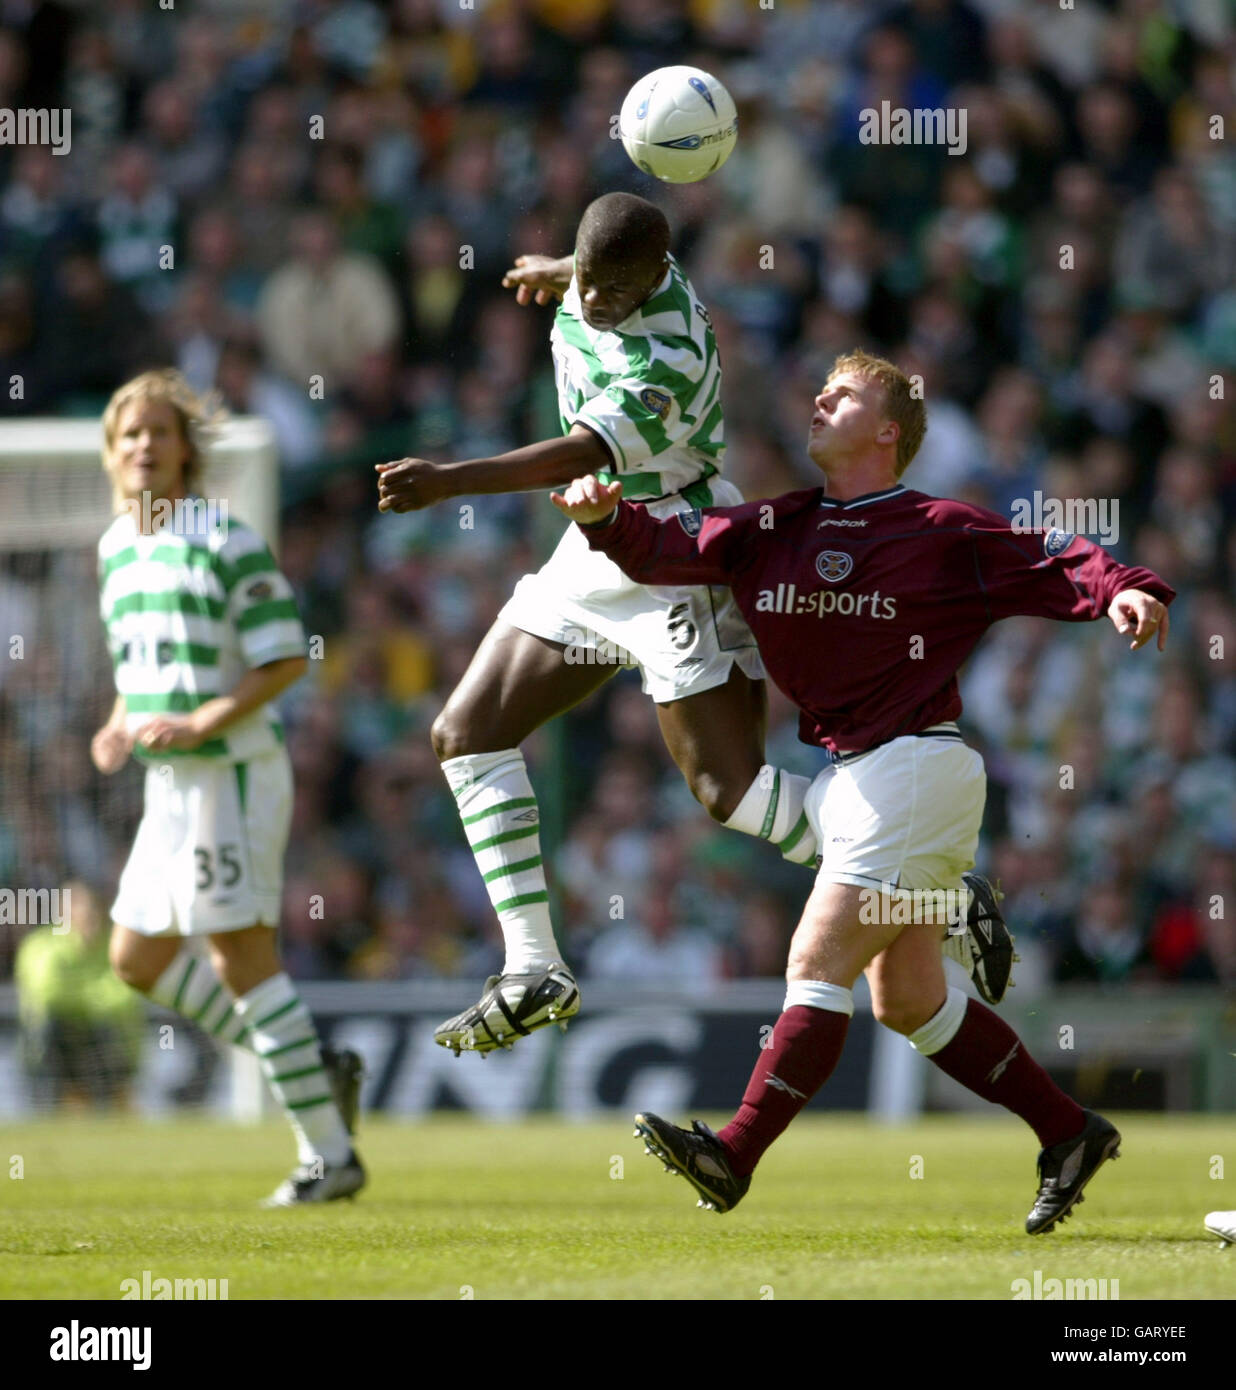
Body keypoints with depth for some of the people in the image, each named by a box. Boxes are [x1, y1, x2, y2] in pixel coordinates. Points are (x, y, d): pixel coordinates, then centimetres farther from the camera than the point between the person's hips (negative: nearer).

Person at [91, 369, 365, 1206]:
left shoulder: (226, 539, -11)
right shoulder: (117, 546, 13)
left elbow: (286, 658, -13)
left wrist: (198, 725, -21)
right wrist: (121, 727, 7)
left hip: (231, 771, -9)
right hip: (171, 785, 9)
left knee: (240, 956, -7)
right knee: (138, 958, 9)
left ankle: (328, 1157, 0)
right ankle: (317, 1072, 17)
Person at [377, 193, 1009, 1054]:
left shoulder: (665, 364, -30)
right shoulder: (615, 265, -5)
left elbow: (577, 456, -43)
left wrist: (450, 480, -54)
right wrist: (554, 270, 40)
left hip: (673, 567, -10)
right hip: (592, 561, 10)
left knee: (731, 791, -14)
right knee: (466, 734, 5)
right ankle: (534, 974, 5)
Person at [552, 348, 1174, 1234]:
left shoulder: (942, 532, -6)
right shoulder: (774, 530, 10)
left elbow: (1056, 565, -7)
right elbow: (674, 552, 3)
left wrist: (1122, 592, -26)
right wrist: (608, 518, -16)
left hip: (917, 765, -8)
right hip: (849, 780, 8)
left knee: (818, 964, -13)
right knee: (909, 1002, 12)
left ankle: (735, 1160, -15)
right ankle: (1069, 1135, 23)